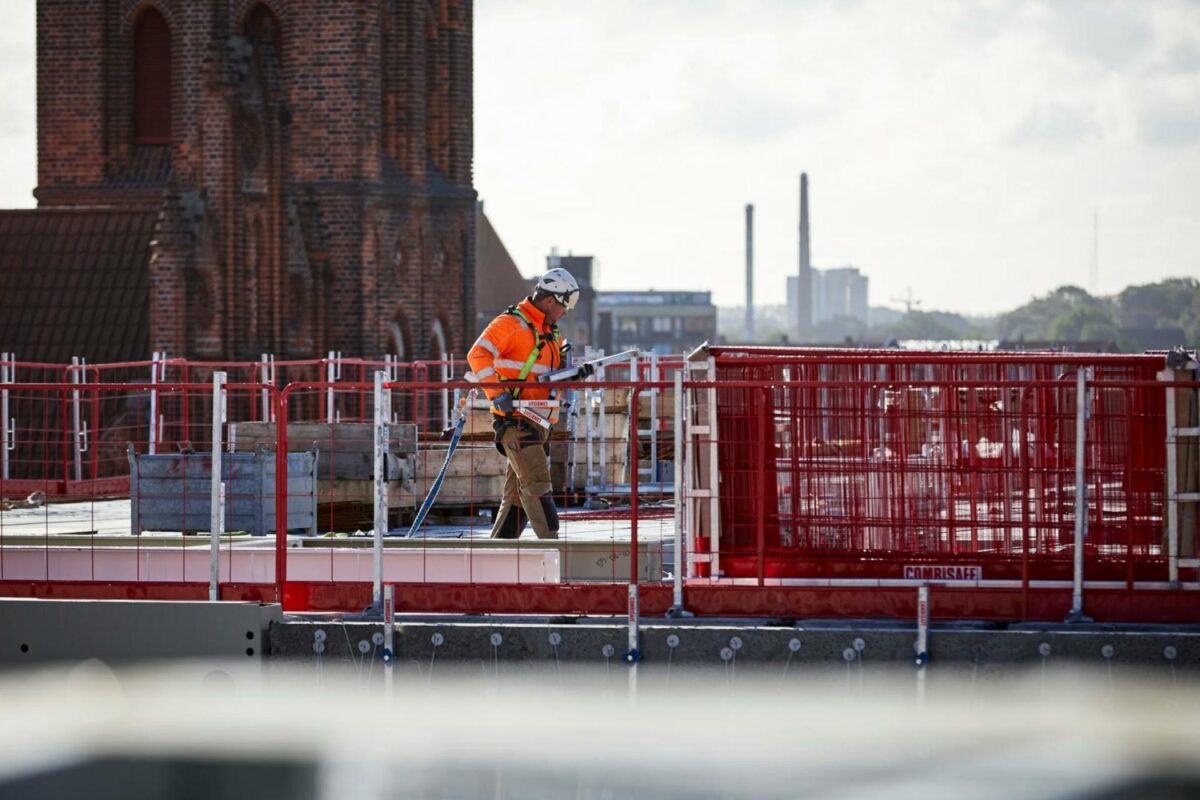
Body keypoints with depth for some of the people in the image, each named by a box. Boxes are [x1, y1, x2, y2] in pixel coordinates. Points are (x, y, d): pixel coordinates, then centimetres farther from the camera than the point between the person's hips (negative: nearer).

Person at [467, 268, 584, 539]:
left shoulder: (551, 333, 21)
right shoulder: (512, 323, -8)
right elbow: (478, 354, -18)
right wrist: (497, 393, -28)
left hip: (537, 422, 9)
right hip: (514, 418, -9)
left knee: (519, 491, 9)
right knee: (537, 482, -15)